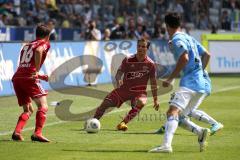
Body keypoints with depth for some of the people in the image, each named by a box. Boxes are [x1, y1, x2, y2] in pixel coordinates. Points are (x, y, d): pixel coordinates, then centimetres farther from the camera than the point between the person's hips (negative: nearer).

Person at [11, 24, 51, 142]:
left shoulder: (26, 45, 28)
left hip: (16, 77, 7)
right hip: (29, 78, -7)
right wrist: (36, 71, -15)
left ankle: (17, 132, -2)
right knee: (43, 106, -5)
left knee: (28, 110, 17)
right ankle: (37, 134, -20)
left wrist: (40, 76, 36)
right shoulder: (44, 43, 7)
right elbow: (38, 51, -18)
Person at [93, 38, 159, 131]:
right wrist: (118, 80, -32)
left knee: (140, 103, -36)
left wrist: (155, 100, 2)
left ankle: (123, 123, -33)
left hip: (139, 92, -2)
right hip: (124, 89, 2)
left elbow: (153, 82, 2)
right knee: (106, 103, -10)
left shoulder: (150, 64, -6)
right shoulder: (128, 60, -5)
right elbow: (119, 73, -7)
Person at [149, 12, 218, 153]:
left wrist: (170, 78, -14)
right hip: (204, 84, 9)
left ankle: (166, 145, -39)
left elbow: (184, 58, -18)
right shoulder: (189, 38, 23)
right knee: (179, 117, 12)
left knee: (172, 111, -22)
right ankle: (201, 132, -9)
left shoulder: (177, 40, -4)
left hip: (191, 82, -9)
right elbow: (207, 55, 27)